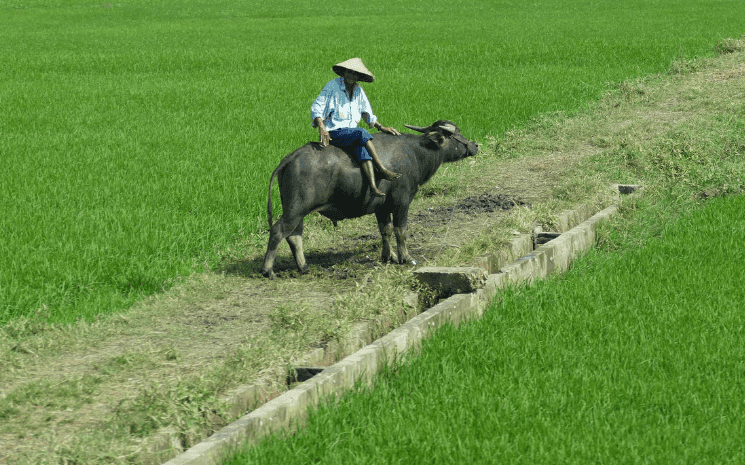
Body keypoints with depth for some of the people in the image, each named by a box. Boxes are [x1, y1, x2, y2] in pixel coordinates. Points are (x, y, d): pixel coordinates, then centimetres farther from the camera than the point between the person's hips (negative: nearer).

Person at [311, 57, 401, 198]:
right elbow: (316, 108, -9)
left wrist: (382, 128, 15)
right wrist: (321, 128, -24)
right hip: (333, 132, -5)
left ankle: (373, 186, -42)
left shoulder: (358, 90, 13)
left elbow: (367, 113, 25)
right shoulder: (333, 86, -6)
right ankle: (382, 170, -31)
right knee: (362, 133, -31)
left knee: (362, 148, -28)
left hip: (350, 131, 5)